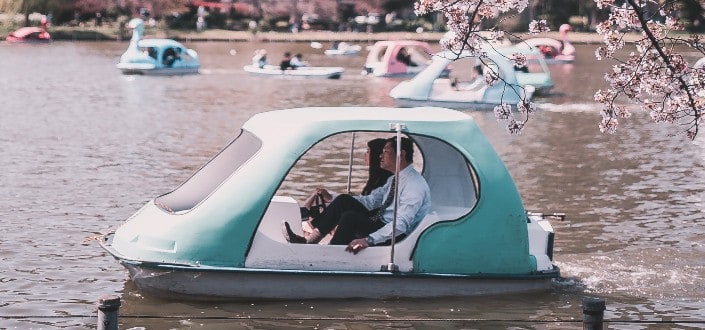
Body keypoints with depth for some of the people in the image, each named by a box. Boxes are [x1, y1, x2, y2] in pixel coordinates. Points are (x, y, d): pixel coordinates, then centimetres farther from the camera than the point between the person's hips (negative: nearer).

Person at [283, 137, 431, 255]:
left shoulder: (415, 184, -19)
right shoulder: (394, 179, 13)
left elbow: (402, 224, -29)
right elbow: (370, 201, 19)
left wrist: (369, 240, -39)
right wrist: (331, 198, 14)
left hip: (396, 238, -10)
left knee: (350, 217, -27)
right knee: (344, 201, -3)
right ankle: (308, 241, -10)